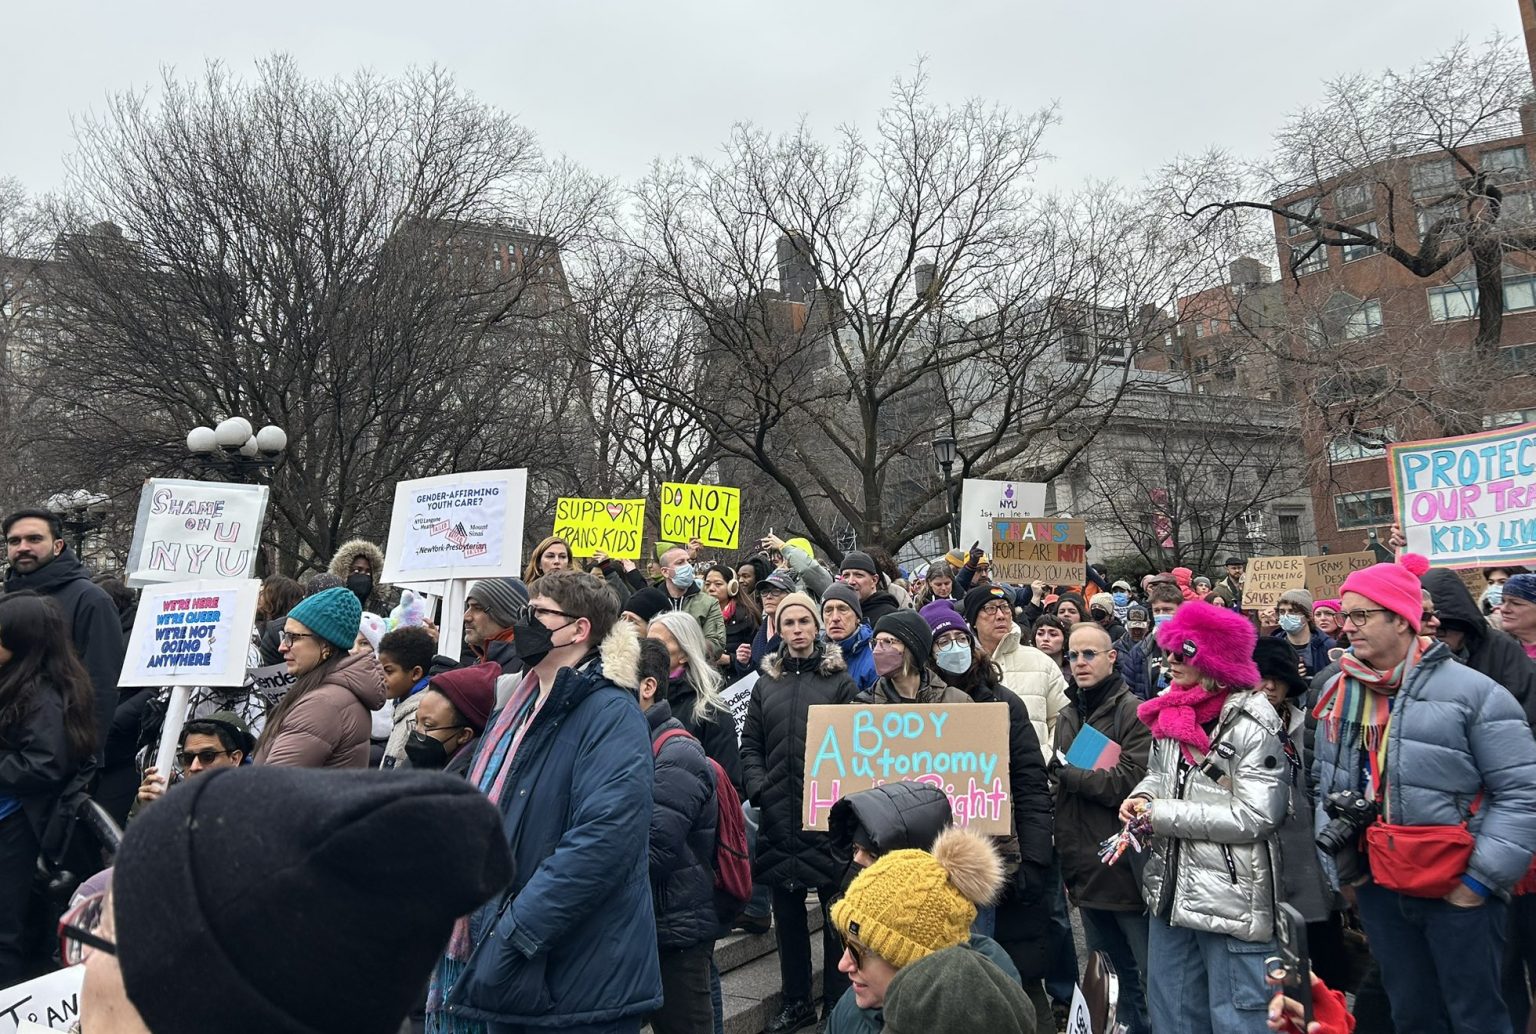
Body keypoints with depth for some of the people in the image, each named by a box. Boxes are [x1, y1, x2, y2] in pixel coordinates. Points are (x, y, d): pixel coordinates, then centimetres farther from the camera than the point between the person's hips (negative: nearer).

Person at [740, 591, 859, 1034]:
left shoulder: (839, 680, 2)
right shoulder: (766, 684, 11)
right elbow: (750, 745, 10)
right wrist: (759, 790, -3)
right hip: (778, 814, 3)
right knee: (787, 911, 12)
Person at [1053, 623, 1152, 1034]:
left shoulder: (1134, 713, -9)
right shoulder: (1067, 718, 13)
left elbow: (1128, 784, -19)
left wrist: (1063, 768, -12)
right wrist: (1066, 863, 13)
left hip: (1128, 872, -7)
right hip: (1086, 875, 7)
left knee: (1148, 980, 3)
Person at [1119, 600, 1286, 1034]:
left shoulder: (1250, 724, -17)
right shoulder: (1171, 709, 6)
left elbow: (1255, 816, -21)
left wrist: (1164, 814, -18)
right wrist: (1143, 796, -2)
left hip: (1231, 895, -7)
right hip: (1172, 886, 8)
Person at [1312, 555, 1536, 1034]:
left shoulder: (1472, 691, -13)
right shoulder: (1338, 690, 4)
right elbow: (1324, 781, 15)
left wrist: (1480, 881, -14)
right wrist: (1336, 855, 8)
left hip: (1458, 890, -5)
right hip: (1376, 886, 5)